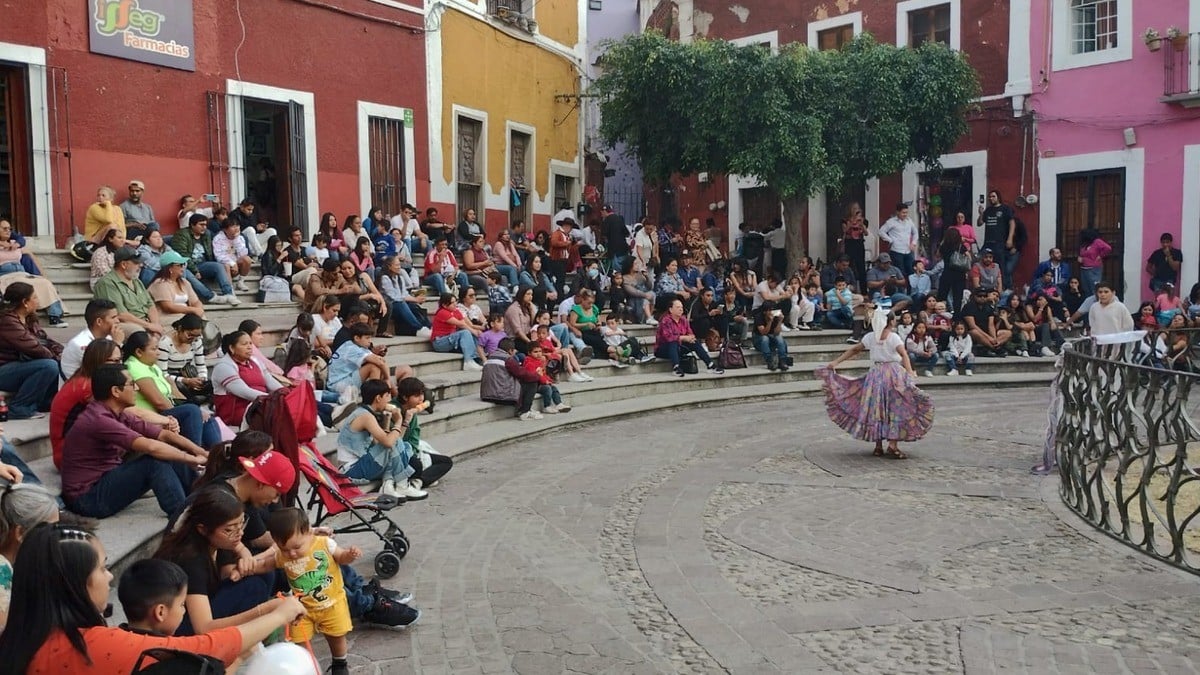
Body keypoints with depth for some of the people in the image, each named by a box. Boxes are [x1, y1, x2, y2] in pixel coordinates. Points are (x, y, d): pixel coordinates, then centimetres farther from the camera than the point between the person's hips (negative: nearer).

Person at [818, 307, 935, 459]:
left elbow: (853, 350, 9)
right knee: (896, 409, 1)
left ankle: (878, 446, 14)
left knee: (877, 409, 11)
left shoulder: (870, 337, 4)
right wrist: (910, 372, -32)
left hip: (875, 374, 5)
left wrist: (836, 362, 15)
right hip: (893, 374, -4)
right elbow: (904, 355, -23)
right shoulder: (894, 337, -9)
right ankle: (893, 445, -6)